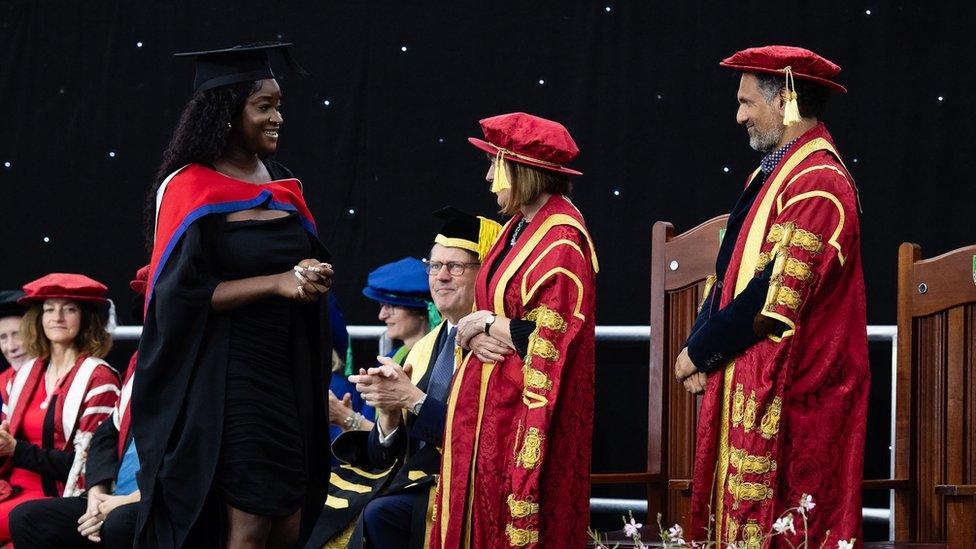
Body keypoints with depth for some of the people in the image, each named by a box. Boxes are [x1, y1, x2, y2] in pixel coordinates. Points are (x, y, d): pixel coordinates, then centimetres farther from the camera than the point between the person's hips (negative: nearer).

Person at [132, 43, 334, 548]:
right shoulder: (189, 190, -8)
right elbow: (182, 292, -15)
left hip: (290, 373, 7)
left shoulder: (282, 184, 11)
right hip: (226, 384, -6)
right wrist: (276, 283, -19)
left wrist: (315, 278, -3)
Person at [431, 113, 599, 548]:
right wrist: (476, 334, -5)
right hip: (490, 398, 9)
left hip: (527, 405, -9)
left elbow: (554, 334, -21)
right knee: (479, 511, 8)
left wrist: (486, 325, -9)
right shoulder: (518, 226, 13)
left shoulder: (562, 239, -15)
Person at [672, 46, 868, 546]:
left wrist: (700, 353, -10)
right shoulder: (774, 172, 14)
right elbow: (731, 272, 16)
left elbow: (777, 296, -20)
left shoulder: (818, 185, -16)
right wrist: (700, 348, 1)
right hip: (742, 382, 9)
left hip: (786, 396, -9)